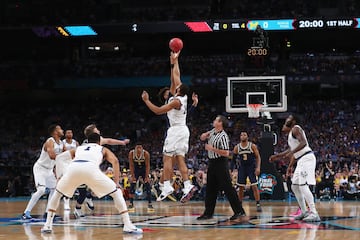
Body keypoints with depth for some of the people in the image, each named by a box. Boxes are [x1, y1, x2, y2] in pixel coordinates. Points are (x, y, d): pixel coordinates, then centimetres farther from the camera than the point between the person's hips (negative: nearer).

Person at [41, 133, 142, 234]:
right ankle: (128, 226, 4)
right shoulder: (103, 149, 34)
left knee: (57, 193, 30)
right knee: (116, 192, 14)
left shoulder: (78, 148, 41)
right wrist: (116, 182, 11)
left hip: (73, 168, 3)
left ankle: (47, 225, 20)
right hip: (91, 168, -2)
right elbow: (115, 161, 14)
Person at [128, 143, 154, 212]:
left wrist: (146, 177, -20)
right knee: (132, 186, -9)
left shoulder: (146, 154, -26)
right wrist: (133, 176, -16)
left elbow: (147, 166, -19)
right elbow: (131, 165, -14)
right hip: (136, 170, 1)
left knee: (147, 185, -11)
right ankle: (131, 204, -3)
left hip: (144, 170, -1)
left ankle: (149, 204, -7)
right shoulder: (131, 153, -23)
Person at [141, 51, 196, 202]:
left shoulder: (176, 101, -16)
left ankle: (167, 187, -14)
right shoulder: (183, 96, 6)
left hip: (176, 130, -8)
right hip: (183, 130, 8)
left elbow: (158, 111, -18)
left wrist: (146, 100, -11)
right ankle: (187, 186, -6)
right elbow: (176, 76, 17)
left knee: (167, 157, -7)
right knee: (180, 159, 5)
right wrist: (174, 62, 23)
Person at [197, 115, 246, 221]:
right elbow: (202, 138, 25)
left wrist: (212, 149, -21)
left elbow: (226, 153, -23)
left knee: (228, 188, -7)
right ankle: (208, 213, 17)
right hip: (212, 163, 9)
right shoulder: (213, 132, 9)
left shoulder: (223, 136, -17)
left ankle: (239, 211, -2)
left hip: (221, 163, -9)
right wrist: (205, 135, 3)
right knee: (210, 189, 11)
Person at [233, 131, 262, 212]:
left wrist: (258, 167, -16)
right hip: (242, 168, 3)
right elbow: (233, 157, 8)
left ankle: (258, 205, -5)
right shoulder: (237, 147, 1)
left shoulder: (252, 146, -7)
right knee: (241, 187, 5)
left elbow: (258, 157, -4)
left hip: (251, 167, -3)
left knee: (254, 186, -9)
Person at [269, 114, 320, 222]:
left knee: (303, 185, -18)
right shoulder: (290, 133, 21)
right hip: (301, 160, 10)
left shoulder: (295, 129, -9)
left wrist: (291, 152, -32)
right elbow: (291, 150, 32)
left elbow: (303, 143, -23)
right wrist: (277, 156, 36)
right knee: (295, 186, 14)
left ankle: (314, 213, -23)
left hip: (306, 158, -10)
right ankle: (304, 212, 19)